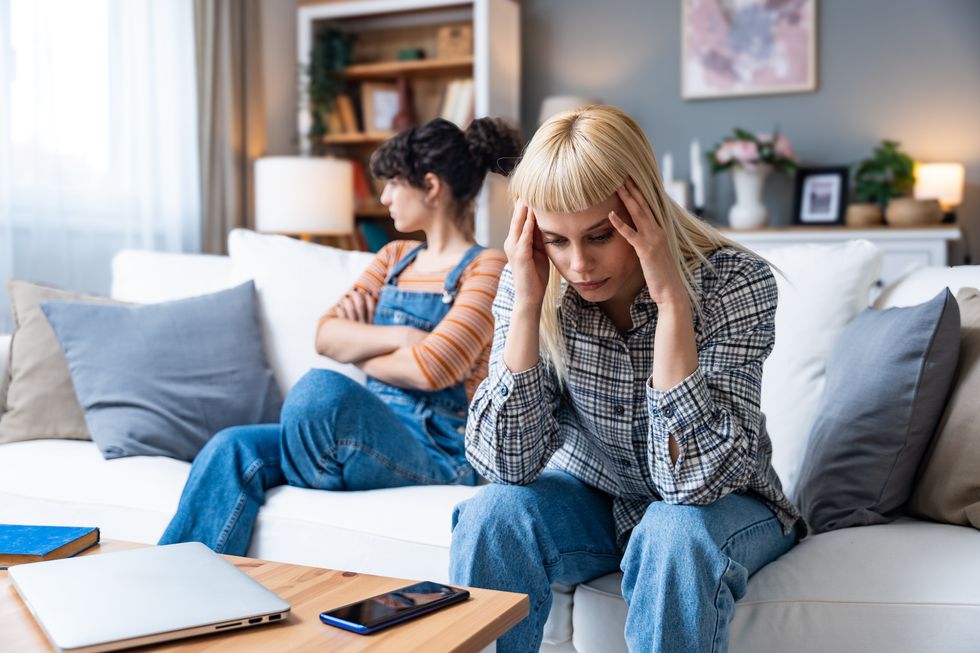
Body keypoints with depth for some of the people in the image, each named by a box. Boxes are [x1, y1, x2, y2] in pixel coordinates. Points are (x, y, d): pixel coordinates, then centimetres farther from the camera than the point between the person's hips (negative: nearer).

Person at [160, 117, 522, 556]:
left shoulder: (488, 269, -5)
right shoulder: (395, 257, 18)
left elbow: (430, 370, -18)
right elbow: (326, 336, 5)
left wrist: (358, 348, 0)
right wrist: (400, 337, -12)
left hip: (437, 453, -7)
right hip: (371, 429, 7)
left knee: (321, 388, -32)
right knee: (233, 449, -17)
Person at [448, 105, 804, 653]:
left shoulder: (735, 282, -24)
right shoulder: (533, 282, -16)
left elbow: (695, 480, -32)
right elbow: (508, 464, -22)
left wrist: (672, 300, -38)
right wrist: (526, 305, -30)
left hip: (721, 500, -2)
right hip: (592, 493, 2)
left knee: (675, 535, -34)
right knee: (492, 516, -26)